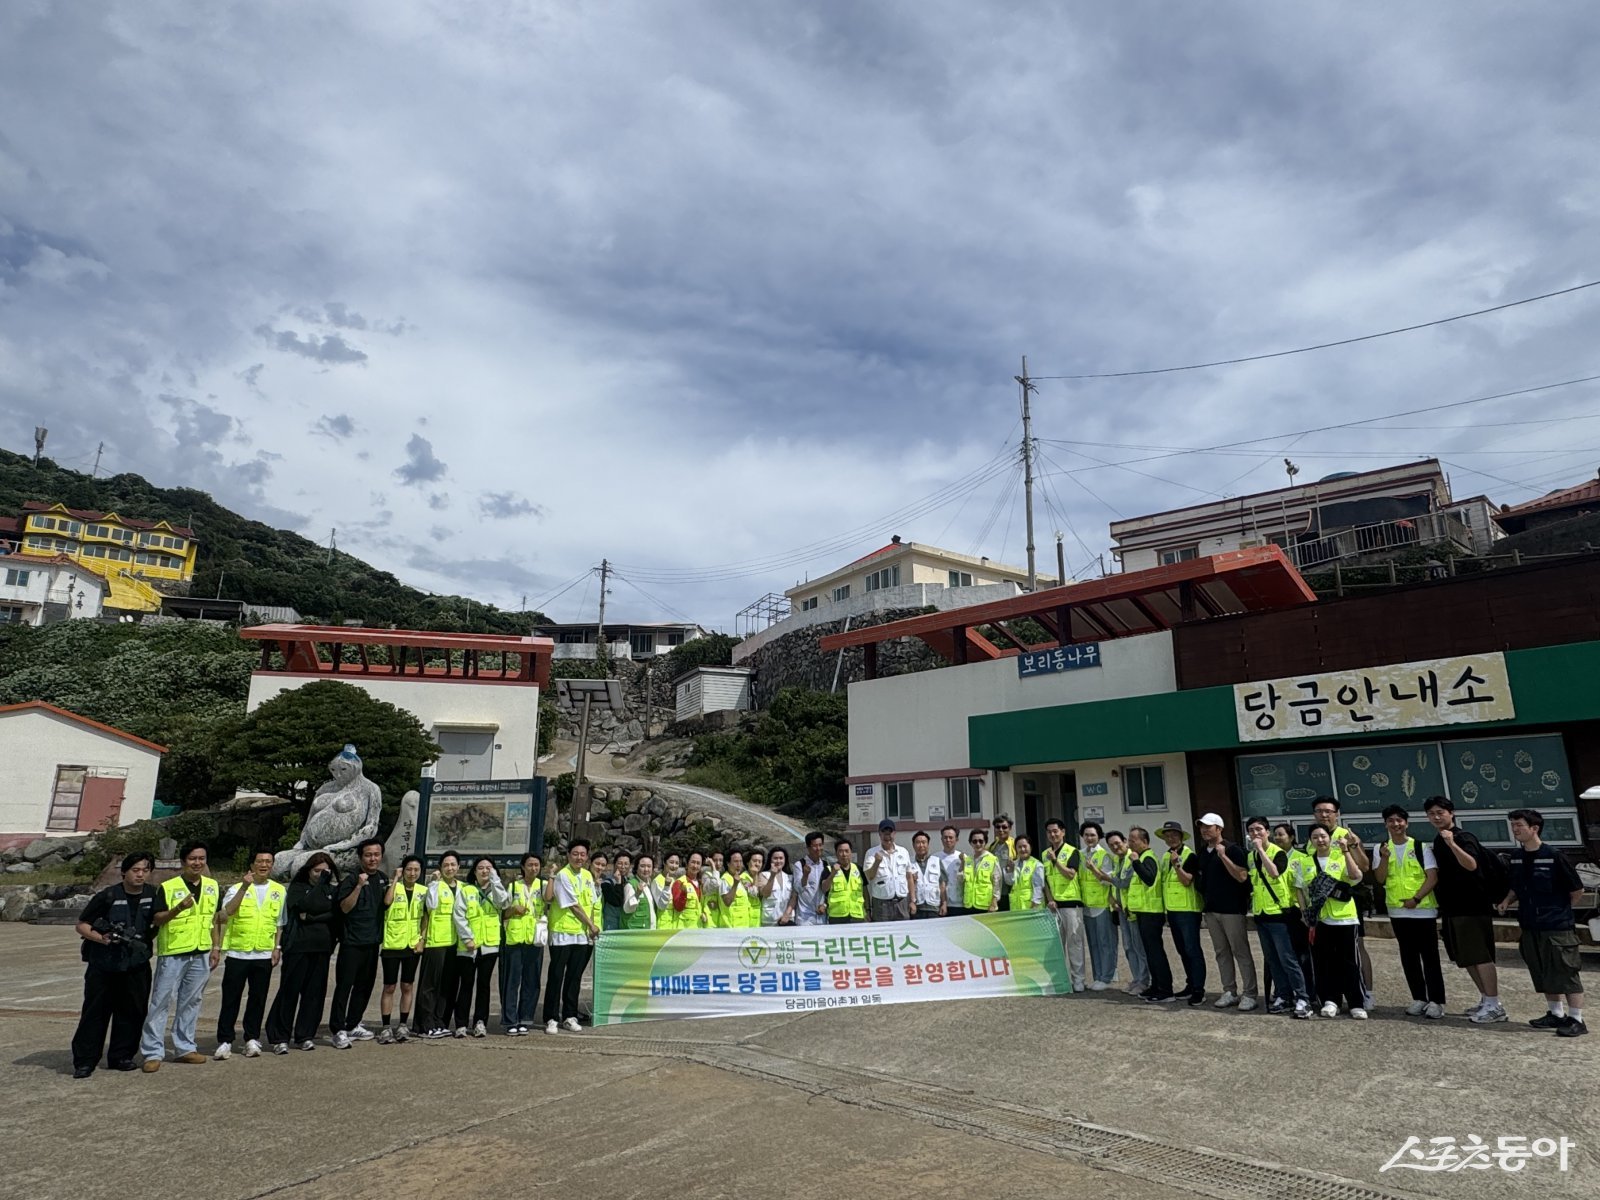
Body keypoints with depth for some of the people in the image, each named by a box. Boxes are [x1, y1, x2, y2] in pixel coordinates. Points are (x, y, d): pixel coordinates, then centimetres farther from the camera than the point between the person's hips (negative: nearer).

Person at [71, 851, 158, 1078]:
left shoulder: (153, 895, 4)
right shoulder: (107, 896, -9)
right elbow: (82, 925, -5)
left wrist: (149, 937, 4)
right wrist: (101, 938, -20)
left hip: (137, 966, 4)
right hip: (103, 966, -3)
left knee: (132, 1012, 6)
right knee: (95, 1012, 1)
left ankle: (121, 1057, 18)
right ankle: (84, 1061, 10)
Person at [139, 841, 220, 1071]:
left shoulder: (213, 887, 7)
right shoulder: (167, 887, -6)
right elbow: (156, 919, -8)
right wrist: (178, 908, -25)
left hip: (201, 954, 4)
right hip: (172, 953, -4)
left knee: (191, 1001, 11)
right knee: (161, 1001, -1)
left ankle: (185, 1047, 20)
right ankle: (153, 1052, 7)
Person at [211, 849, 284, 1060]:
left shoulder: (280, 891, 8)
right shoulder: (237, 888, 1)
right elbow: (224, 914, -16)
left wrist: (277, 947, 7)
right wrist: (244, 887, -21)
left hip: (264, 955, 2)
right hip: (237, 953, -2)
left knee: (258, 999, 7)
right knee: (231, 999, 2)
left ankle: (252, 1039, 18)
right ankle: (225, 1041, 11)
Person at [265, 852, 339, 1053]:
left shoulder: (331, 889, 12)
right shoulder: (297, 887, 3)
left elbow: (335, 914, 0)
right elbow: (308, 904, -16)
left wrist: (311, 918, -11)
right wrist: (322, 881, -12)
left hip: (321, 948, 3)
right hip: (298, 946, -3)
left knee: (315, 992, 5)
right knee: (290, 991, -1)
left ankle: (305, 1035, 15)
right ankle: (279, 1037, 8)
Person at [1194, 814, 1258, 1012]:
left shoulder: (1232, 849, -9)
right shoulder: (1202, 853, 11)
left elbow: (1242, 877, -18)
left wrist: (1223, 856, -23)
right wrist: (1205, 898, 12)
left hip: (1231, 908, -7)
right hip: (1211, 909, 7)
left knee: (1241, 952, -3)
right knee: (1221, 952, 11)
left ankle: (1249, 994, 3)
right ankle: (1230, 992, 18)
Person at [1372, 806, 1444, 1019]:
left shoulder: (1421, 847, -3)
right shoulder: (1381, 849, 5)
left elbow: (1432, 877, -8)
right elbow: (1380, 879, -2)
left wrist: (1416, 898, -15)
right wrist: (1385, 858, -18)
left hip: (1423, 910, -3)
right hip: (1398, 911, 3)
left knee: (1429, 957, 0)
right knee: (1408, 958, 10)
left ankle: (1436, 1001, 6)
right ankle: (1419, 999, 19)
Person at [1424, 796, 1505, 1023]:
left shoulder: (1463, 838, -12)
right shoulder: (1438, 842, 13)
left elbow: (1471, 865, -31)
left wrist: (1452, 844, -43)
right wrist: (1442, 908, 23)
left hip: (1473, 907, -9)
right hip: (1452, 908, 9)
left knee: (1481, 956, -9)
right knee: (1466, 958, 13)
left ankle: (1494, 1006, -5)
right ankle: (1486, 999, 24)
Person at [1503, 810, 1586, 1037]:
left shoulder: (1553, 857, -14)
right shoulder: (1516, 858, 5)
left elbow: (1577, 892, -7)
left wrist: (1561, 911, 0)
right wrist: (1507, 900, 1)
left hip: (1558, 927, -7)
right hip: (1530, 927, 7)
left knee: (1566, 973, -2)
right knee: (1543, 975, 14)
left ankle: (1577, 1020, 7)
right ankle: (1556, 1014, 27)